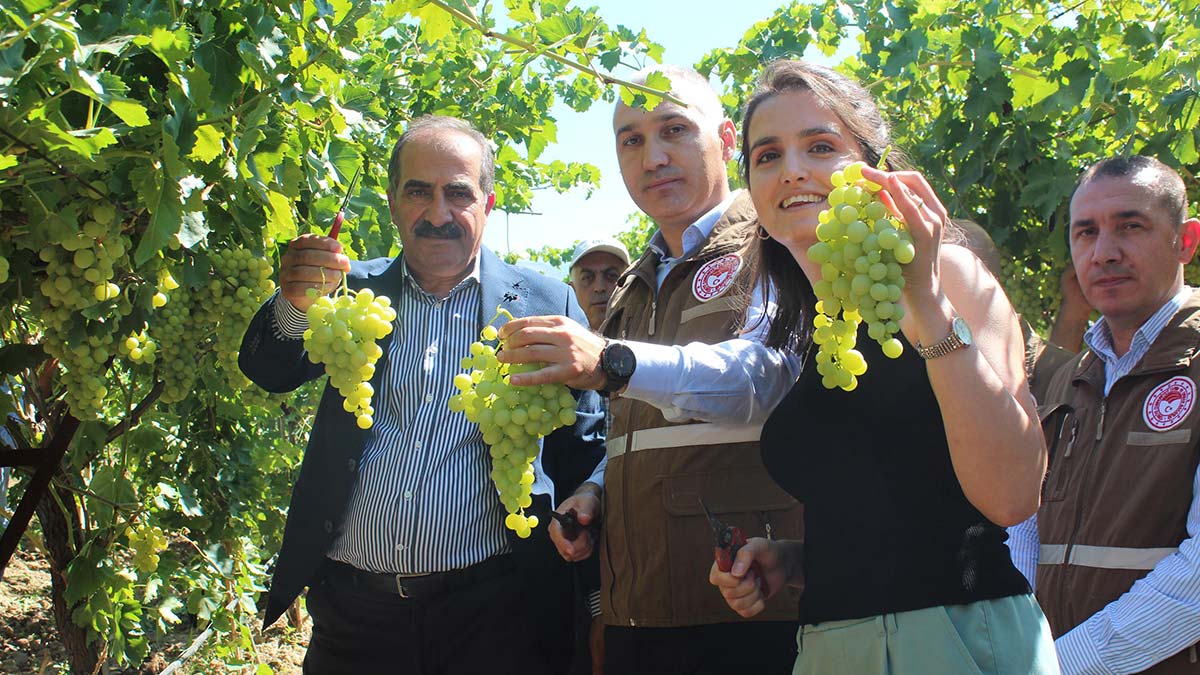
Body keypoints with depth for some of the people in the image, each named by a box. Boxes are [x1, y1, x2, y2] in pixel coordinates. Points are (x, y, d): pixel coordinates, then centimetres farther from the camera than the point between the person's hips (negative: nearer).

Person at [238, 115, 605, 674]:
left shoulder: (545, 304, 3)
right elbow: (271, 372, -2)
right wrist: (295, 305, -22)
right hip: (353, 605, 2)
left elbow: (585, 446, 6)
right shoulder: (356, 289, 10)